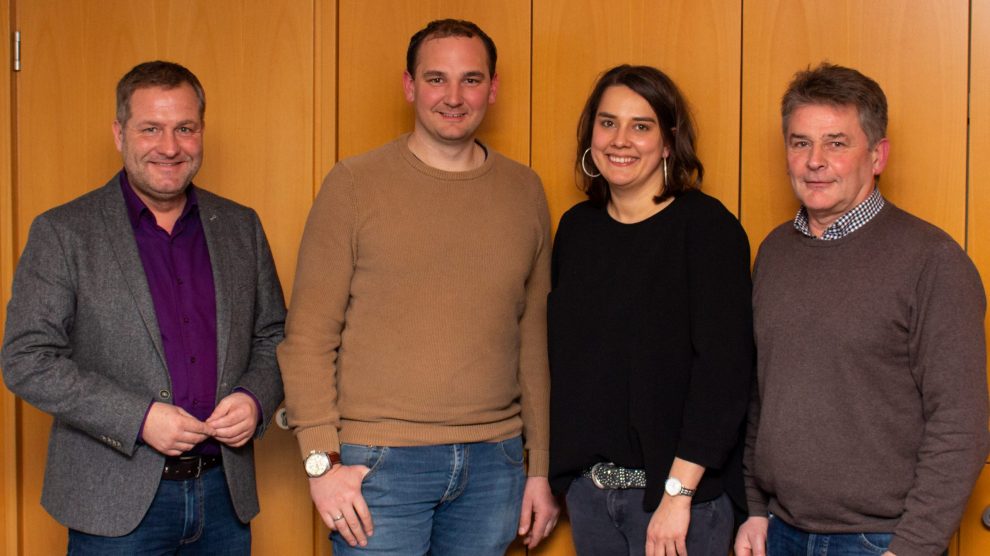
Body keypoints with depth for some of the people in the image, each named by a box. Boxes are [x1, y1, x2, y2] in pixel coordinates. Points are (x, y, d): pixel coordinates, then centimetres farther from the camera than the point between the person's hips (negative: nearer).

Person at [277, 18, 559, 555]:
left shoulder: (524, 190, 7)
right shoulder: (354, 184, -3)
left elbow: (533, 338, 10)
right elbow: (308, 336, -4)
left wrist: (540, 468, 10)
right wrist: (321, 460, -10)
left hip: (494, 462, 3)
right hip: (380, 460, -3)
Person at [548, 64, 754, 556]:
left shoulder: (705, 226, -10)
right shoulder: (576, 227, 7)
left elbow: (724, 367, -16)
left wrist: (679, 493, -19)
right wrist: (560, 470, 7)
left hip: (681, 487, -5)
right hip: (585, 483, 5)